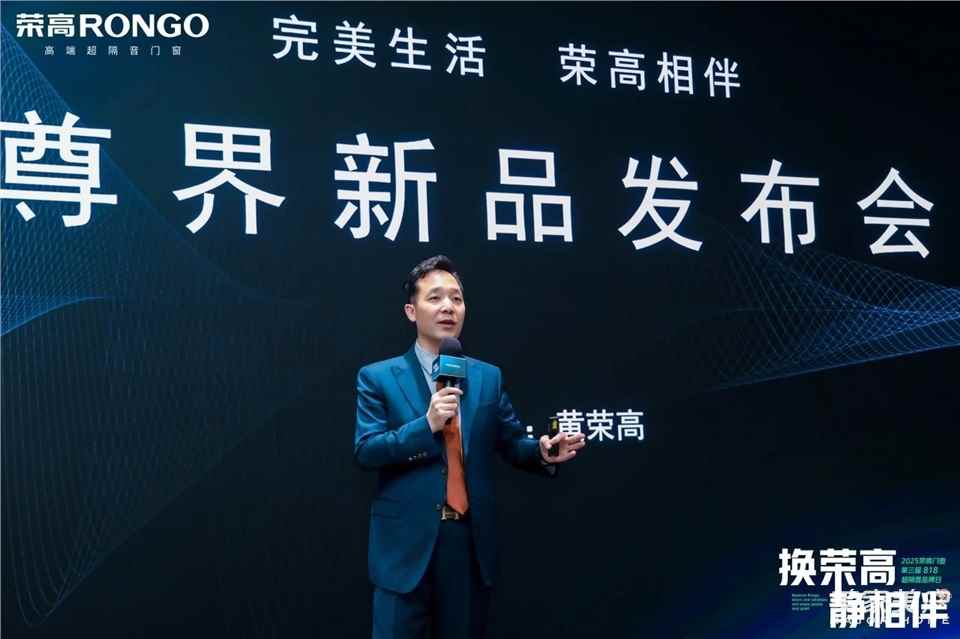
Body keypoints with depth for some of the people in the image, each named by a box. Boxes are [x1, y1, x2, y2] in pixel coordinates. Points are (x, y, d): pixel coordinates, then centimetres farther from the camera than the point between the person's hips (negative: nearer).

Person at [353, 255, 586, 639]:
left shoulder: (488, 376, 9)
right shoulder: (377, 377, -1)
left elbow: (512, 443, 8)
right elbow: (365, 451, -9)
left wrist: (543, 451, -14)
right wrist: (426, 424, -22)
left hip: (471, 540, 3)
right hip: (406, 541, -3)